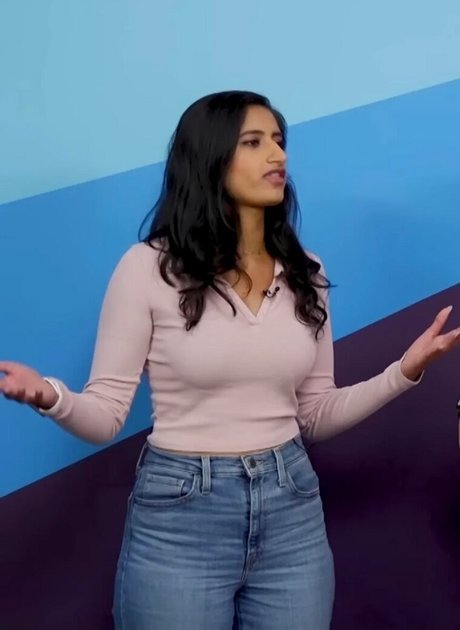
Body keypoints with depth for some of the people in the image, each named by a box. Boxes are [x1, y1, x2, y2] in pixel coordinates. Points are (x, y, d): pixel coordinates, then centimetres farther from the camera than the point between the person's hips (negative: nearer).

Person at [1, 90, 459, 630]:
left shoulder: (305, 273, 5)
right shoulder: (150, 267, -8)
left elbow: (315, 418, 8)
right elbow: (105, 415, -8)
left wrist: (404, 371, -4)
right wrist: (52, 398, -28)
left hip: (292, 510, 4)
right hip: (180, 513, -4)